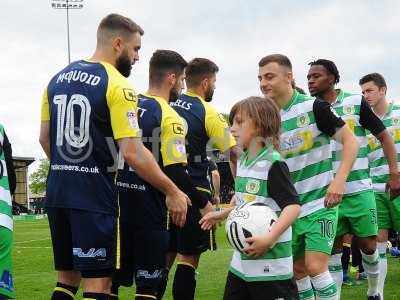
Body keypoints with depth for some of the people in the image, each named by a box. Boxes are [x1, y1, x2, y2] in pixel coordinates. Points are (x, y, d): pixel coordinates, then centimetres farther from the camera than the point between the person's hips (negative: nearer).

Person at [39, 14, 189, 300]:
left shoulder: (58, 78, 11)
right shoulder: (118, 85, -12)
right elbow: (133, 153, -19)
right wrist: (173, 192, -11)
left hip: (57, 193, 7)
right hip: (94, 197, -7)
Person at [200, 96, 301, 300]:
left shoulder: (273, 163, -15)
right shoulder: (242, 162, 12)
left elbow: (293, 205, -21)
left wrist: (269, 238, -30)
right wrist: (221, 214, 27)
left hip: (271, 264, -9)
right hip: (241, 261, 9)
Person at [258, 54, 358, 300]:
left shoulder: (313, 107, -11)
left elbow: (350, 140, -10)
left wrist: (340, 179, -23)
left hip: (320, 203, -6)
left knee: (315, 267, -14)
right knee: (298, 270, 9)